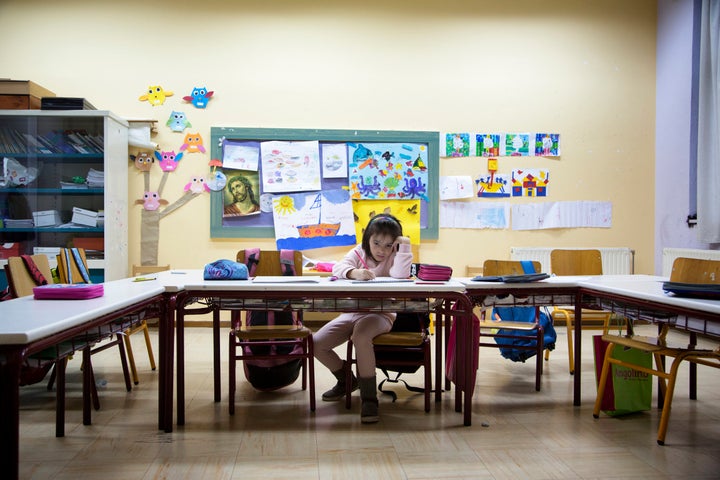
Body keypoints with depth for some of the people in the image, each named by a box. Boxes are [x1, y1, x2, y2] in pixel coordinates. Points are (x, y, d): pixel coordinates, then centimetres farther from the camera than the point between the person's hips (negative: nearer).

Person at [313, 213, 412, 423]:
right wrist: (354, 272, -37)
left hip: (380, 314, -5)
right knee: (317, 343, -8)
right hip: (352, 311, 5)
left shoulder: (394, 256, -2)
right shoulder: (360, 252, 4)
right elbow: (338, 268, -15)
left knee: (360, 335, -39)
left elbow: (400, 274, -25)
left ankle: (369, 398, -27)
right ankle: (346, 380, 21)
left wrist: (404, 246, -23)